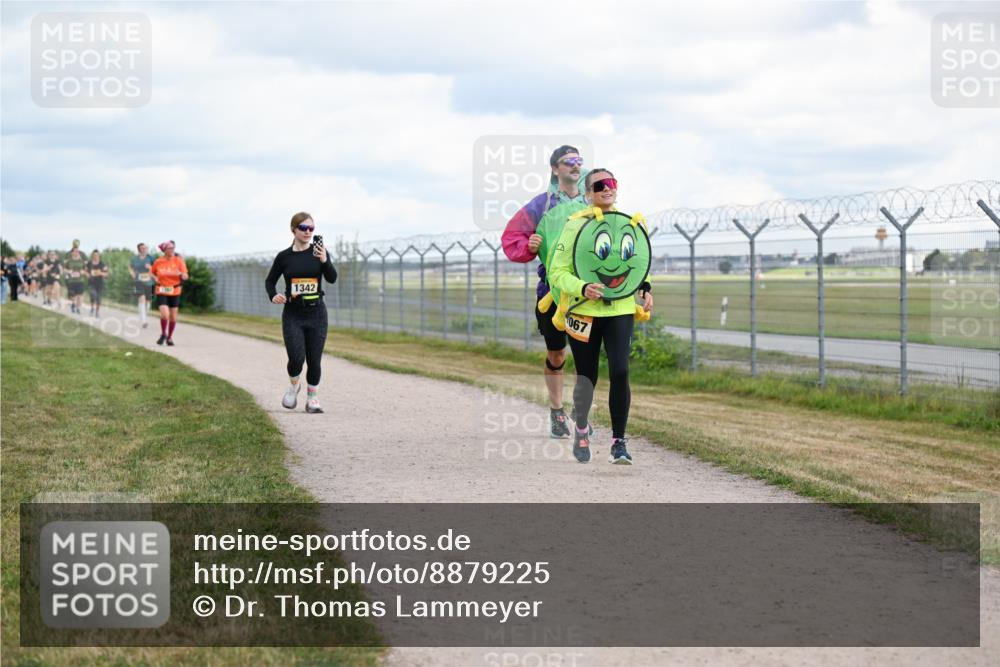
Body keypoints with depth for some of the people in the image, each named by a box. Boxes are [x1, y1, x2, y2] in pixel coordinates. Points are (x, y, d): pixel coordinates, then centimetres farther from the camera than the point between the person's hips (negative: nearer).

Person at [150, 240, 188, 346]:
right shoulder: (158, 262, -2)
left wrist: (181, 274, -27)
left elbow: (185, 277, -5)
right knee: (165, 315, -17)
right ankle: (163, 334, 6)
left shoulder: (178, 261, -3)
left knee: (173, 317, 6)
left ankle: (170, 337, 24)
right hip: (161, 291, -1)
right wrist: (155, 278, -5)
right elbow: (151, 272, 15)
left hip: (174, 292, 1)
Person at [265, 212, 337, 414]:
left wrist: (324, 261, -29)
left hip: (316, 314, 1)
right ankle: (293, 385, 19)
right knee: (296, 358, -12)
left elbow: (332, 279, -11)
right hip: (292, 315, -1)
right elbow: (270, 280, 12)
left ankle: (313, 399, 19)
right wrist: (273, 295, -9)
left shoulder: (319, 251, 0)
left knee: (314, 360, 2)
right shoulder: (284, 257, 0)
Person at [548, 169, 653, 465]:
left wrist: (644, 288, 3)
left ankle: (619, 441, -5)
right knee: (587, 378, 5)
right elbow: (557, 272, -8)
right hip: (584, 310, -2)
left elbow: (638, 264, 24)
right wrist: (582, 288, -26)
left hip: (620, 310, 3)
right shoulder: (577, 225, -7)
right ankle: (581, 430, 33)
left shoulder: (630, 224, 8)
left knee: (620, 372, -14)